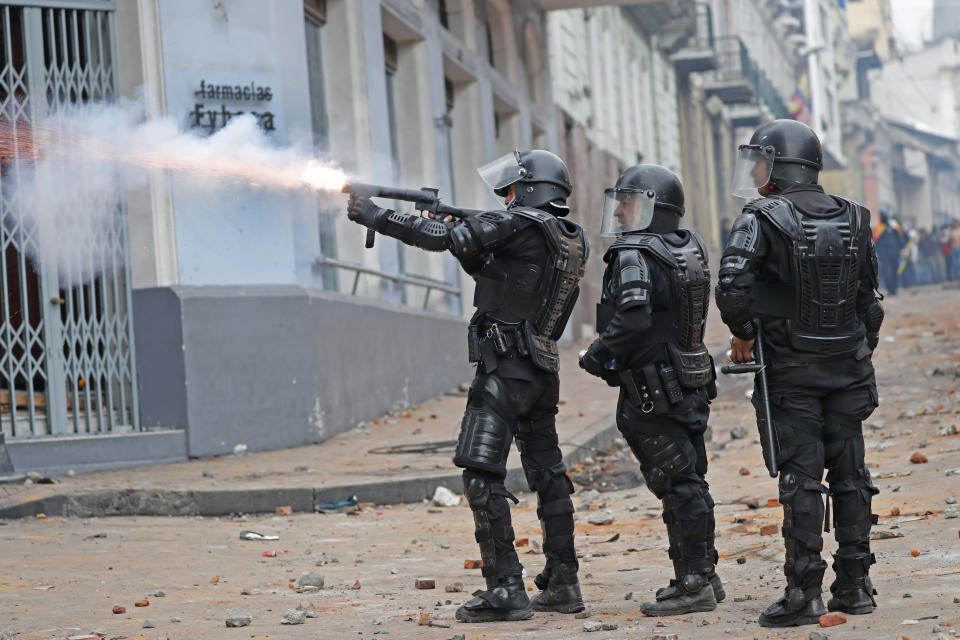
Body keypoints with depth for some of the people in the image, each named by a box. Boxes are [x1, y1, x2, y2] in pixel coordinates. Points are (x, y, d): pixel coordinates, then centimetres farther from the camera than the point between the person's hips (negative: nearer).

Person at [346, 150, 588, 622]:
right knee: (548, 474, 14)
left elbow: (443, 238, -14)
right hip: (543, 371, 9)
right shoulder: (573, 242, 14)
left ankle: (506, 590, -12)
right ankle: (562, 583, 18)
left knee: (481, 476, -8)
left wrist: (376, 217, -7)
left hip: (505, 369, -9)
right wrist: (471, 244, 12)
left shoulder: (522, 224, -11)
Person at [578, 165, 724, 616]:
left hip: (651, 394, -9)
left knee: (677, 486, -5)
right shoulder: (690, 249, 9)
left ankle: (693, 584, -1)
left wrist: (597, 355, -16)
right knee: (690, 482, 15)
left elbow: (633, 318, -28)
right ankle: (704, 576, 23)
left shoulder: (635, 256, -17)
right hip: (691, 387, 9)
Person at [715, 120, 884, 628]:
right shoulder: (853, 219, 8)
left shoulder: (763, 219, -10)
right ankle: (855, 586, 13)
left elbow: (733, 283, -23)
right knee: (849, 474, 9)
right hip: (848, 367, 5)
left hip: (791, 370, -5)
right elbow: (868, 297, 13)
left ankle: (805, 593, -4)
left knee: (801, 477, -3)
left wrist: (742, 333, -7)